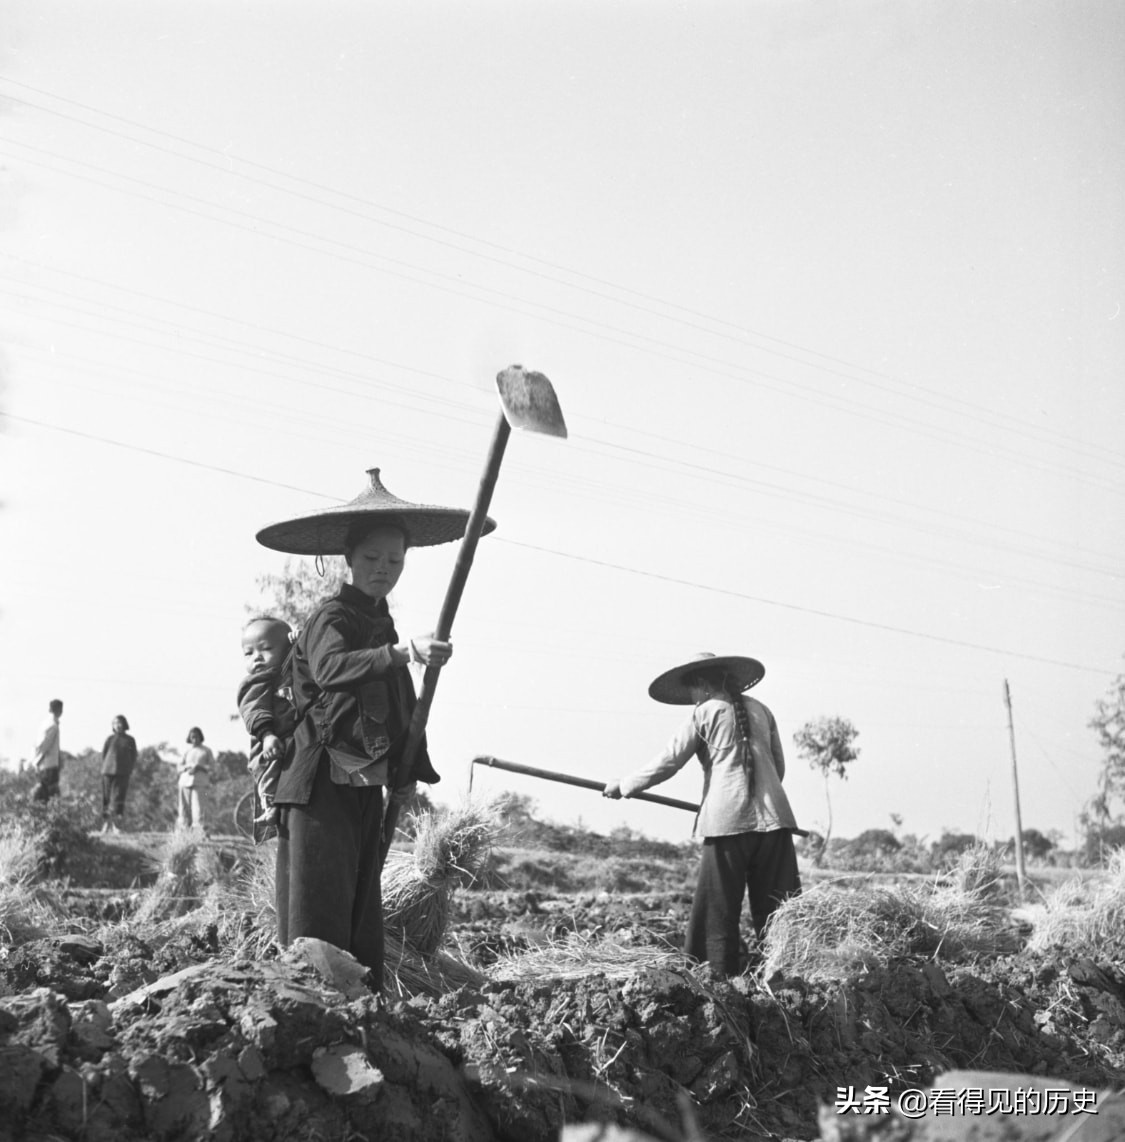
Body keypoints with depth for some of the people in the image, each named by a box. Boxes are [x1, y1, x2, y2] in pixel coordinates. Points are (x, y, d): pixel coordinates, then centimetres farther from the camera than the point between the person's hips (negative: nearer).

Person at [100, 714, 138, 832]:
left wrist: (129, 770, 3)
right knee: (107, 799, 1)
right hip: (108, 772, 1)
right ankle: (106, 824, 7)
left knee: (118, 799, -9)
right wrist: (105, 769, 5)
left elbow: (134, 756, 11)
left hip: (123, 774, -1)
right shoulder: (110, 739, 7)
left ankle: (116, 825, -10)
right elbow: (103, 754, 13)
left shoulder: (129, 740, 7)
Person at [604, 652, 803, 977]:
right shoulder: (760, 710, 16)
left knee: (718, 914, 2)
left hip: (727, 822, -4)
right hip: (773, 819, 4)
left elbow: (666, 764, 4)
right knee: (778, 914, 4)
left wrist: (623, 785, 16)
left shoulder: (705, 713, 3)